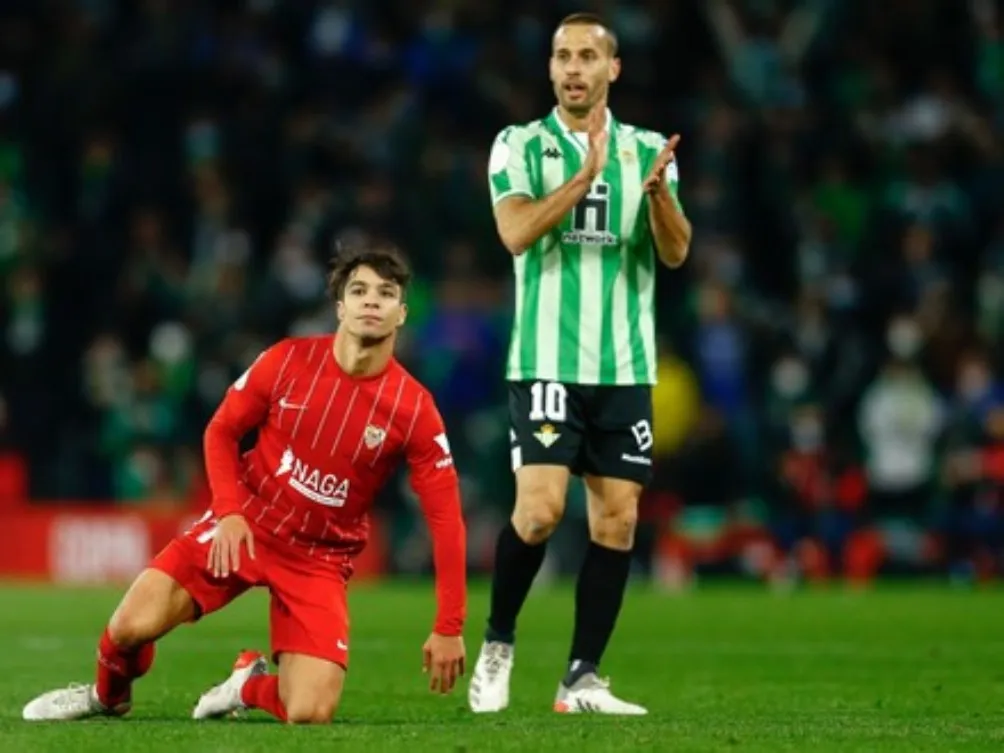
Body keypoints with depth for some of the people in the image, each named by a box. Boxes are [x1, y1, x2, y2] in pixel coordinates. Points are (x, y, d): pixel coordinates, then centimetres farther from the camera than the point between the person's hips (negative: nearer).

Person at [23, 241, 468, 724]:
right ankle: (108, 696, 20)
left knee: (310, 715, -19)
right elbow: (221, 431, 6)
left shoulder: (414, 409, -13)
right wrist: (229, 511, -11)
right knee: (132, 625, -17)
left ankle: (252, 684, 19)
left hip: (320, 557, -1)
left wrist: (449, 628, -13)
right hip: (246, 527, 1)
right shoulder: (287, 362, -9)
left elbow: (446, 518, -10)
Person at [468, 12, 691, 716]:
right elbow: (517, 233, -14)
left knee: (616, 518, -1)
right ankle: (498, 646, 7)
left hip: (625, 366, 3)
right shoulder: (520, 146, 1)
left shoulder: (648, 151, 9)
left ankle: (583, 679, 6)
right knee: (540, 508, -15)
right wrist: (587, 172, -22)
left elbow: (675, 252, 0)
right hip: (546, 361, -3)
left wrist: (657, 189, -20)